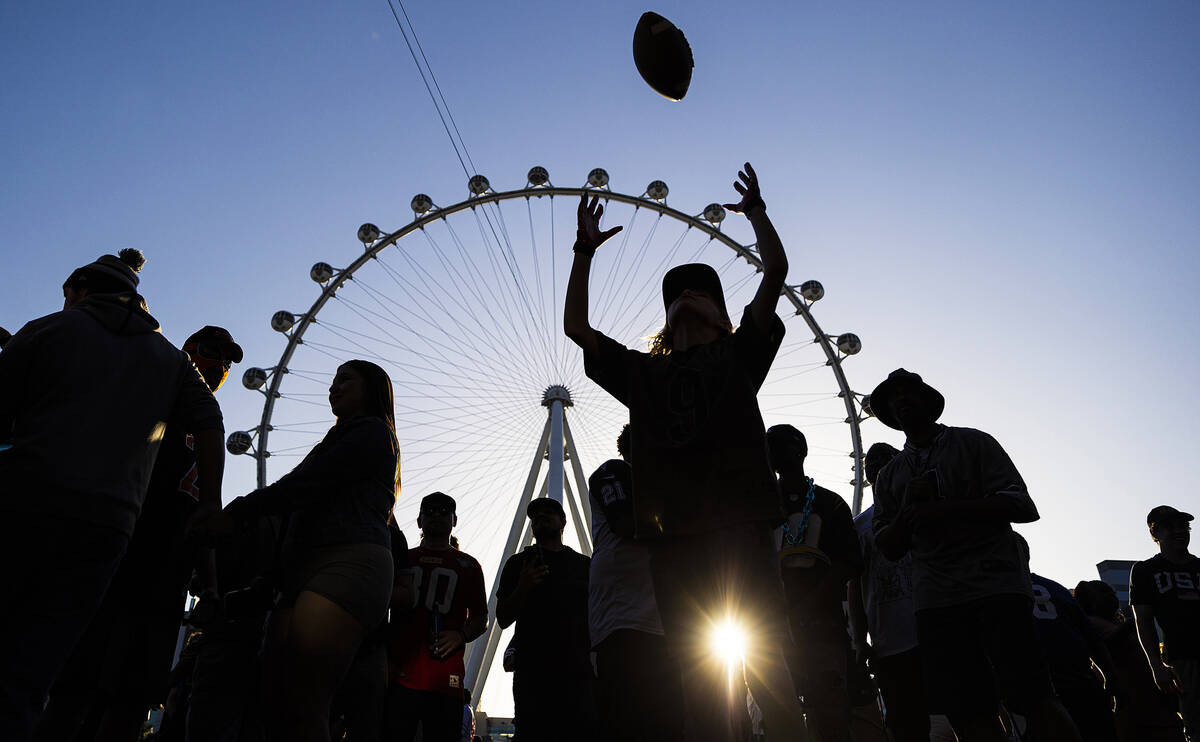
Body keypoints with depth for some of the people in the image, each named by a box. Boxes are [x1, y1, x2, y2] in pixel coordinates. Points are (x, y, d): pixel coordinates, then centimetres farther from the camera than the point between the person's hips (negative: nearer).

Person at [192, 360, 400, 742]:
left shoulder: (372, 432, 5)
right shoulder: (337, 442, 33)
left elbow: (305, 483, -7)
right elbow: (302, 492, 22)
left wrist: (235, 514, -8)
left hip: (349, 563, -9)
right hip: (305, 568, 9)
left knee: (302, 702, -19)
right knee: (275, 699, -1)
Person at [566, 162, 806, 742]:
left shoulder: (737, 354, 17)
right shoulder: (644, 373, 25)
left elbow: (776, 270, 10)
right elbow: (576, 326, 27)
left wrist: (755, 210, 18)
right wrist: (585, 250, 25)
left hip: (738, 524, -3)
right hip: (672, 532, 3)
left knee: (770, 670, -7)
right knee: (699, 681, 3)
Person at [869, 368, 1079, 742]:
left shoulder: (973, 443, 11)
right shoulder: (889, 476, 21)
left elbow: (1020, 506, -1)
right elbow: (889, 548, 16)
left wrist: (943, 509, -9)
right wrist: (908, 509, -3)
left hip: (996, 585, -3)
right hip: (935, 600, 3)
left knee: (1035, 699, -11)